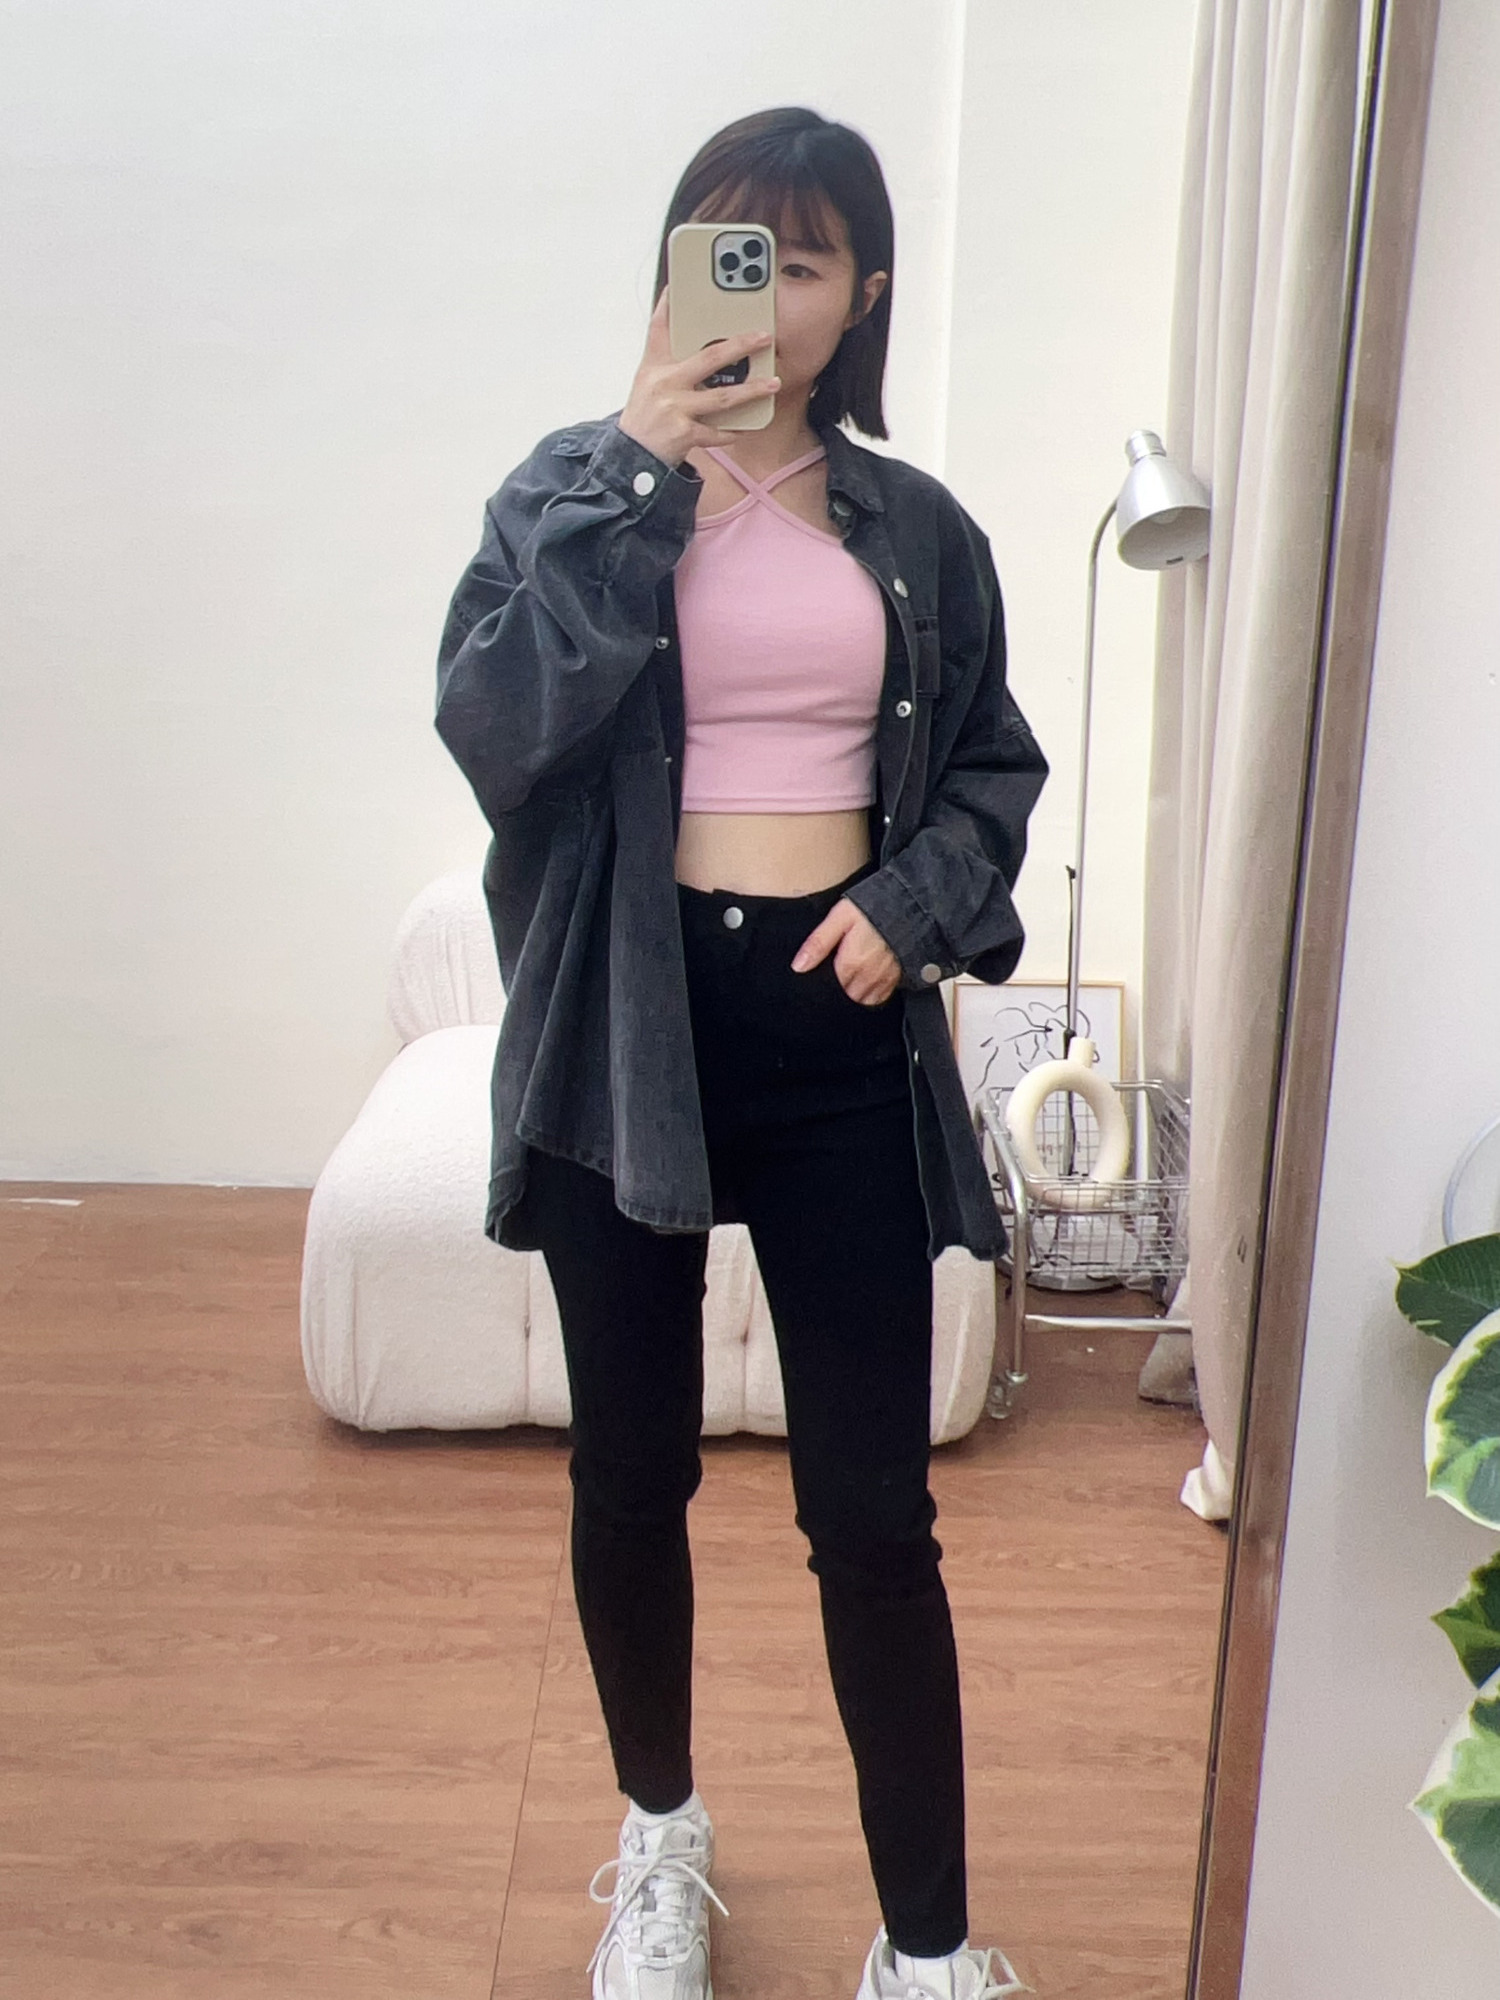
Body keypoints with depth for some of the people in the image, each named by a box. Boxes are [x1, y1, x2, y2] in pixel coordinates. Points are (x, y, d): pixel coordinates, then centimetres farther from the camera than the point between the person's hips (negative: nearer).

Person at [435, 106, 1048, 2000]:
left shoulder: (915, 527, 7)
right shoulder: (573, 484, 1)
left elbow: (992, 764, 14)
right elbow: (495, 724, -15)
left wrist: (915, 900, -5)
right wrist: (637, 471, -19)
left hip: (839, 1027, 1)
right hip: (627, 1023, 0)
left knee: (872, 1503, 4)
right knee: (633, 1469, 13)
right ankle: (661, 1833, 40)